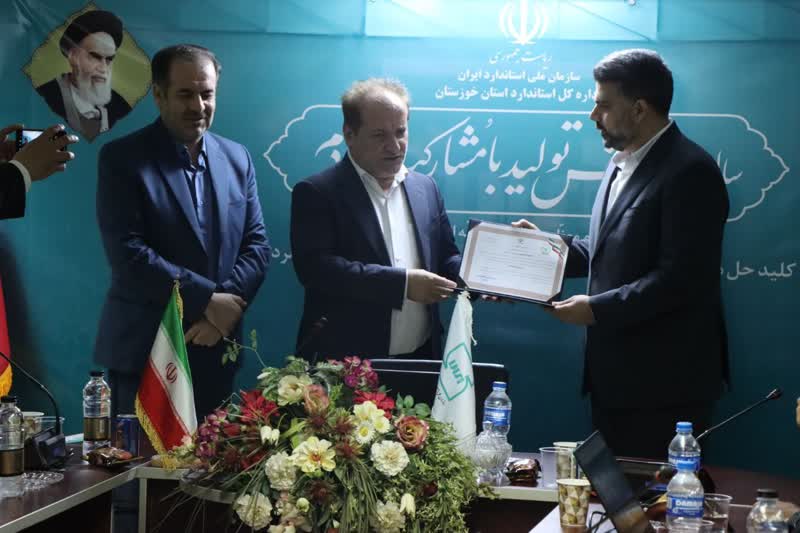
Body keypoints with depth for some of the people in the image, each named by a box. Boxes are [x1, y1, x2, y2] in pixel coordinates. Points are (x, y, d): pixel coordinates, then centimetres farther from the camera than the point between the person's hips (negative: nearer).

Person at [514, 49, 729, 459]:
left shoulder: (689, 171, -16)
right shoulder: (622, 163, 14)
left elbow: (680, 278, -22)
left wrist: (597, 309, -20)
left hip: (663, 383, -9)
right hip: (614, 374, 9)